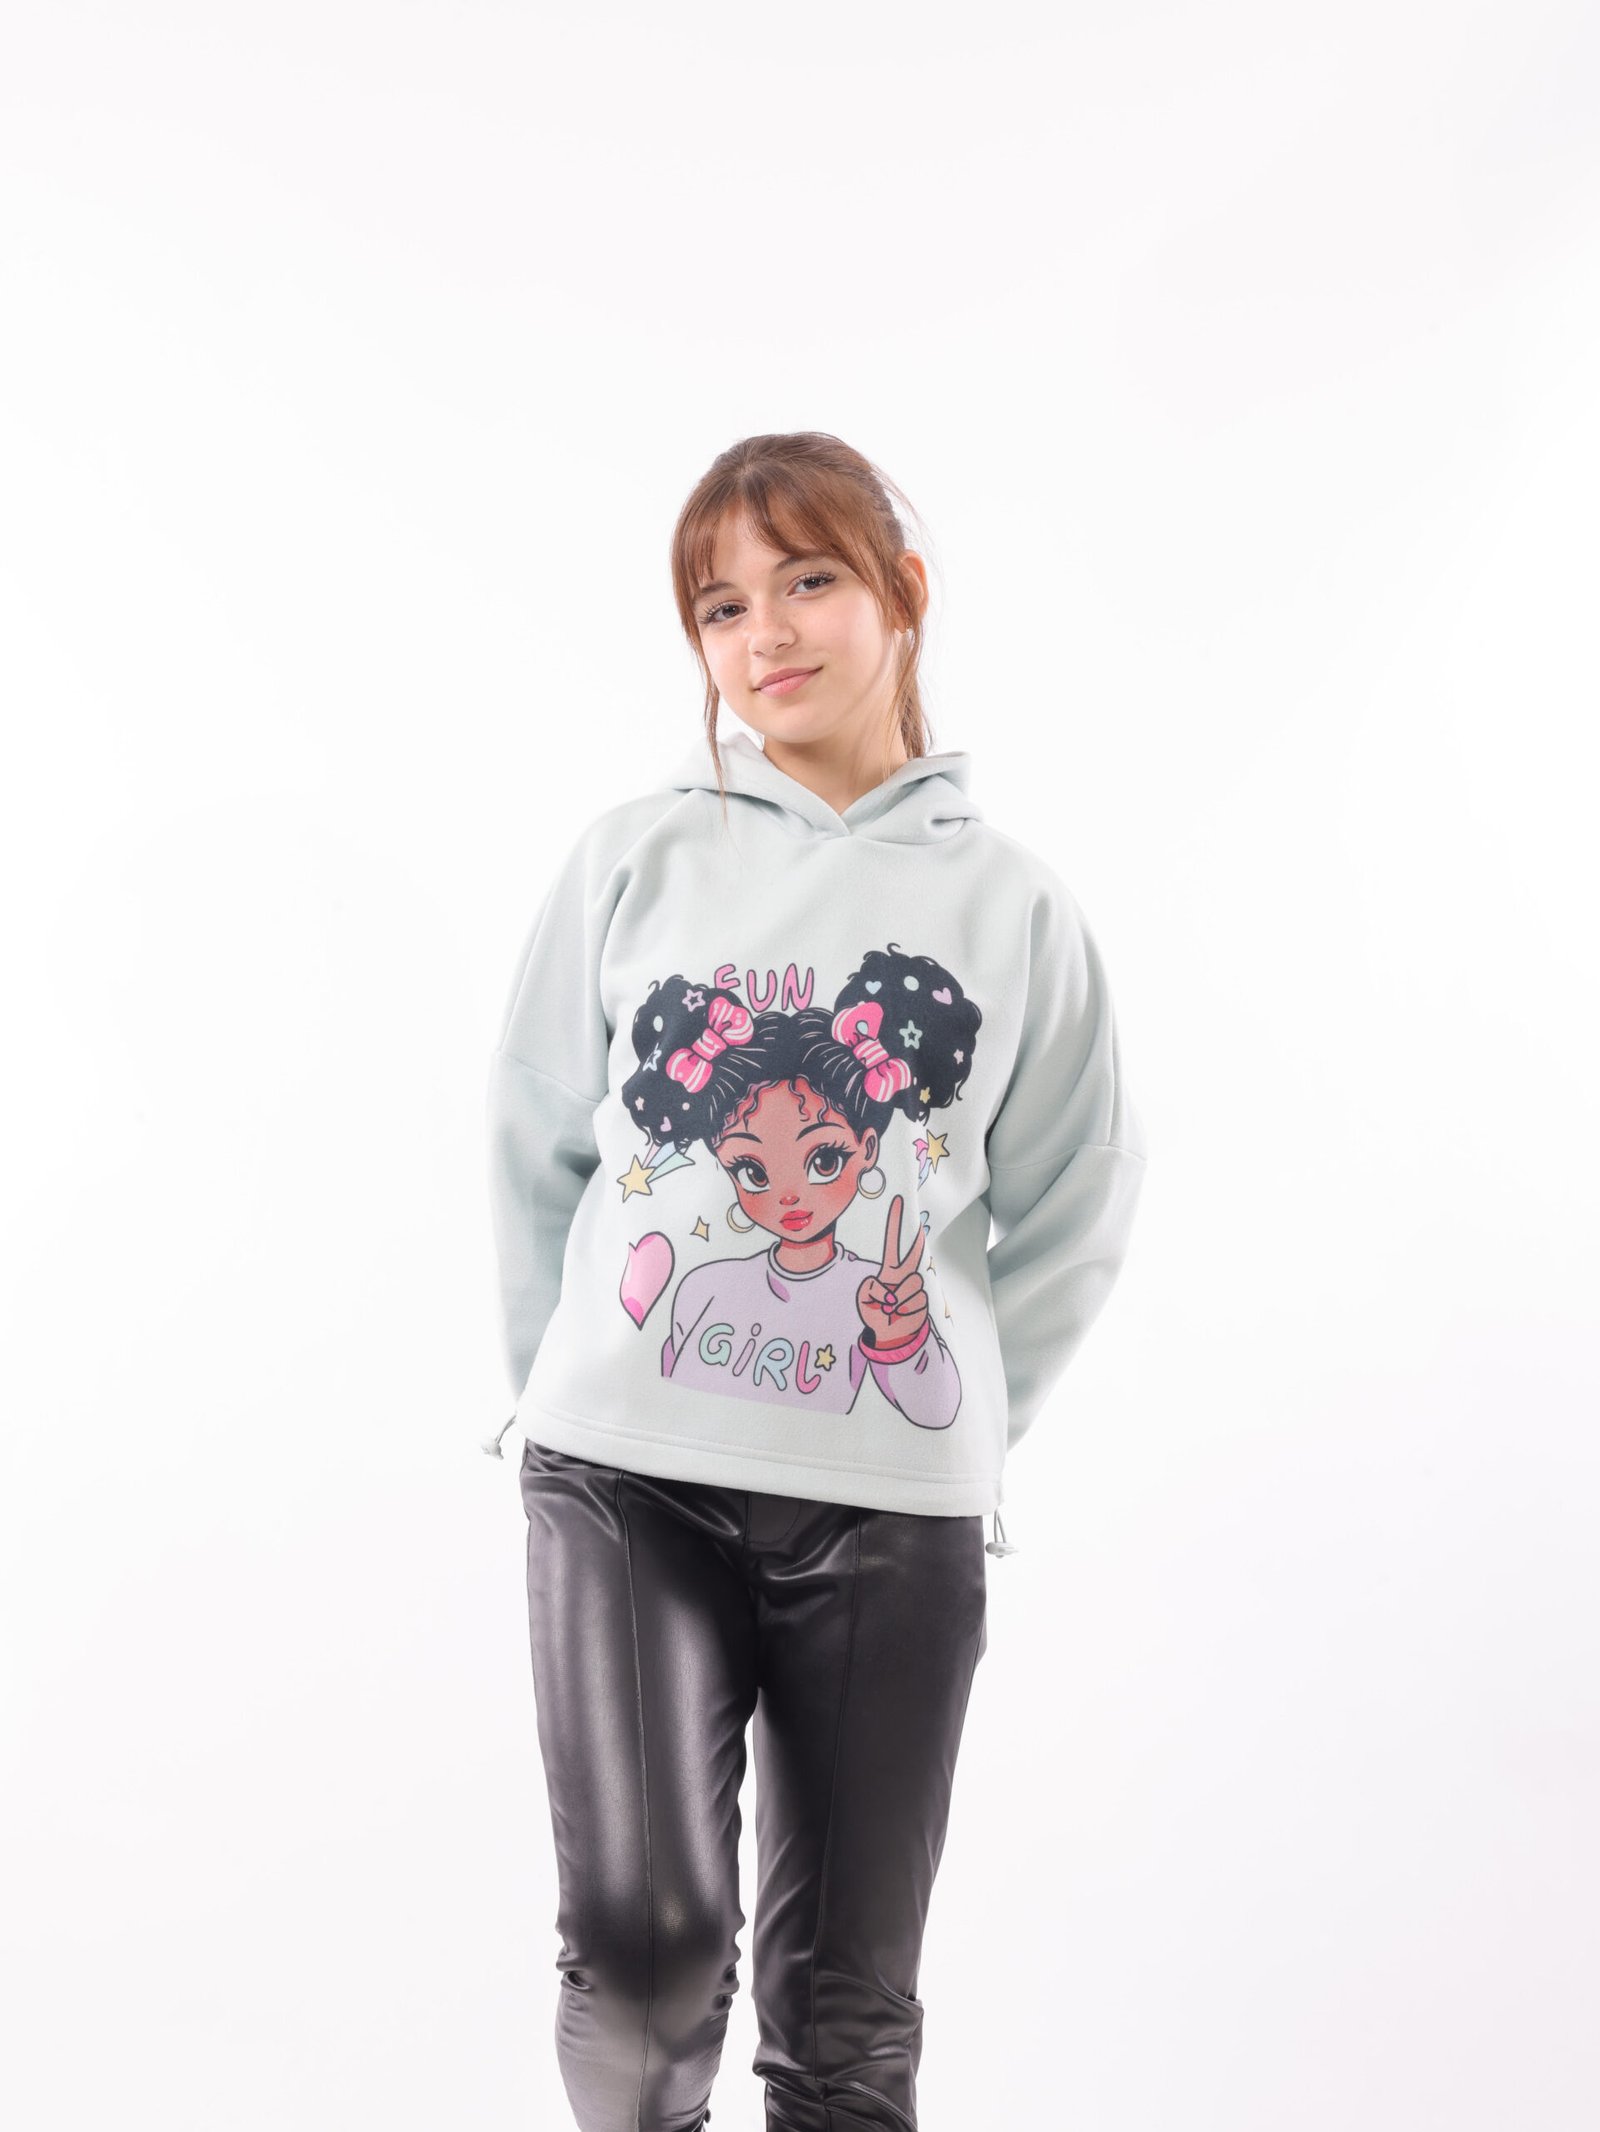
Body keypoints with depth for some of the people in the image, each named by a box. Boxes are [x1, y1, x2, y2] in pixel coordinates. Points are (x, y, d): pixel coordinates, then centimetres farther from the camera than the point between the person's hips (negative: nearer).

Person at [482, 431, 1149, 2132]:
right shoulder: (635, 861, 3)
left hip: (893, 1512, 1)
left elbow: (1068, 1220, 10)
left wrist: (957, 1427, 7)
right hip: (623, 1478, 0)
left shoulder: (1014, 906, 4)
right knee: (639, 1936, -14)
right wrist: (567, 1388, 9)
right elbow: (535, 1147, 10)